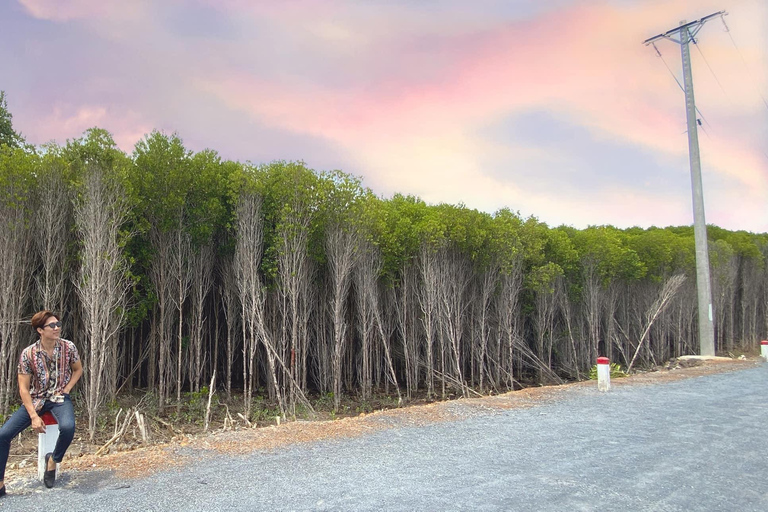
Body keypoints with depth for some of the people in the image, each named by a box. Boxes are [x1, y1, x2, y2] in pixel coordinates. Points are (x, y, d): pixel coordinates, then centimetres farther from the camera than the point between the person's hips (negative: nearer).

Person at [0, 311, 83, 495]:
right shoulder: (28, 354, -12)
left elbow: (78, 370, 10)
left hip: (59, 398, -1)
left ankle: (53, 459, 0)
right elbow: (23, 389, -8)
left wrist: (66, 390, -5)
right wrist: (34, 416, -16)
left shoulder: (68, 347, -9)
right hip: (35, 399, 1)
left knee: (68, 427, -32)